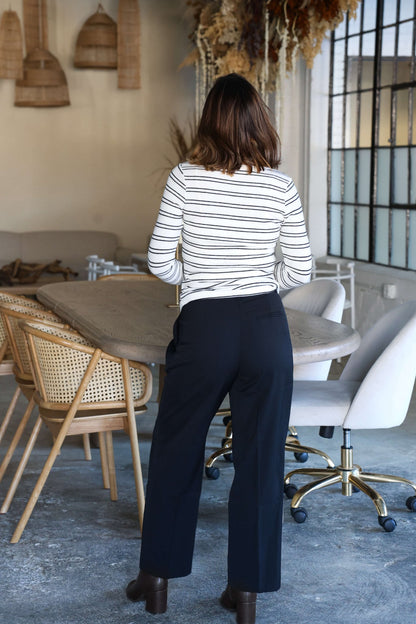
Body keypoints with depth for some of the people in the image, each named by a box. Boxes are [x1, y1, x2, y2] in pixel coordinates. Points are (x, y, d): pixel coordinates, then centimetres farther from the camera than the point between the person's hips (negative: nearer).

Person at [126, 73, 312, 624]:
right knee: (260, 459, 10)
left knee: (175, 451, 16)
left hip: (204, 328, -1)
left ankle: (158, 577, 26)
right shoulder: (281, 186, -1)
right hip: (266, 327, 2)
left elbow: (160, 262, -4)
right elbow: (300, 271, 3)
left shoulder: (186, 178, -5)